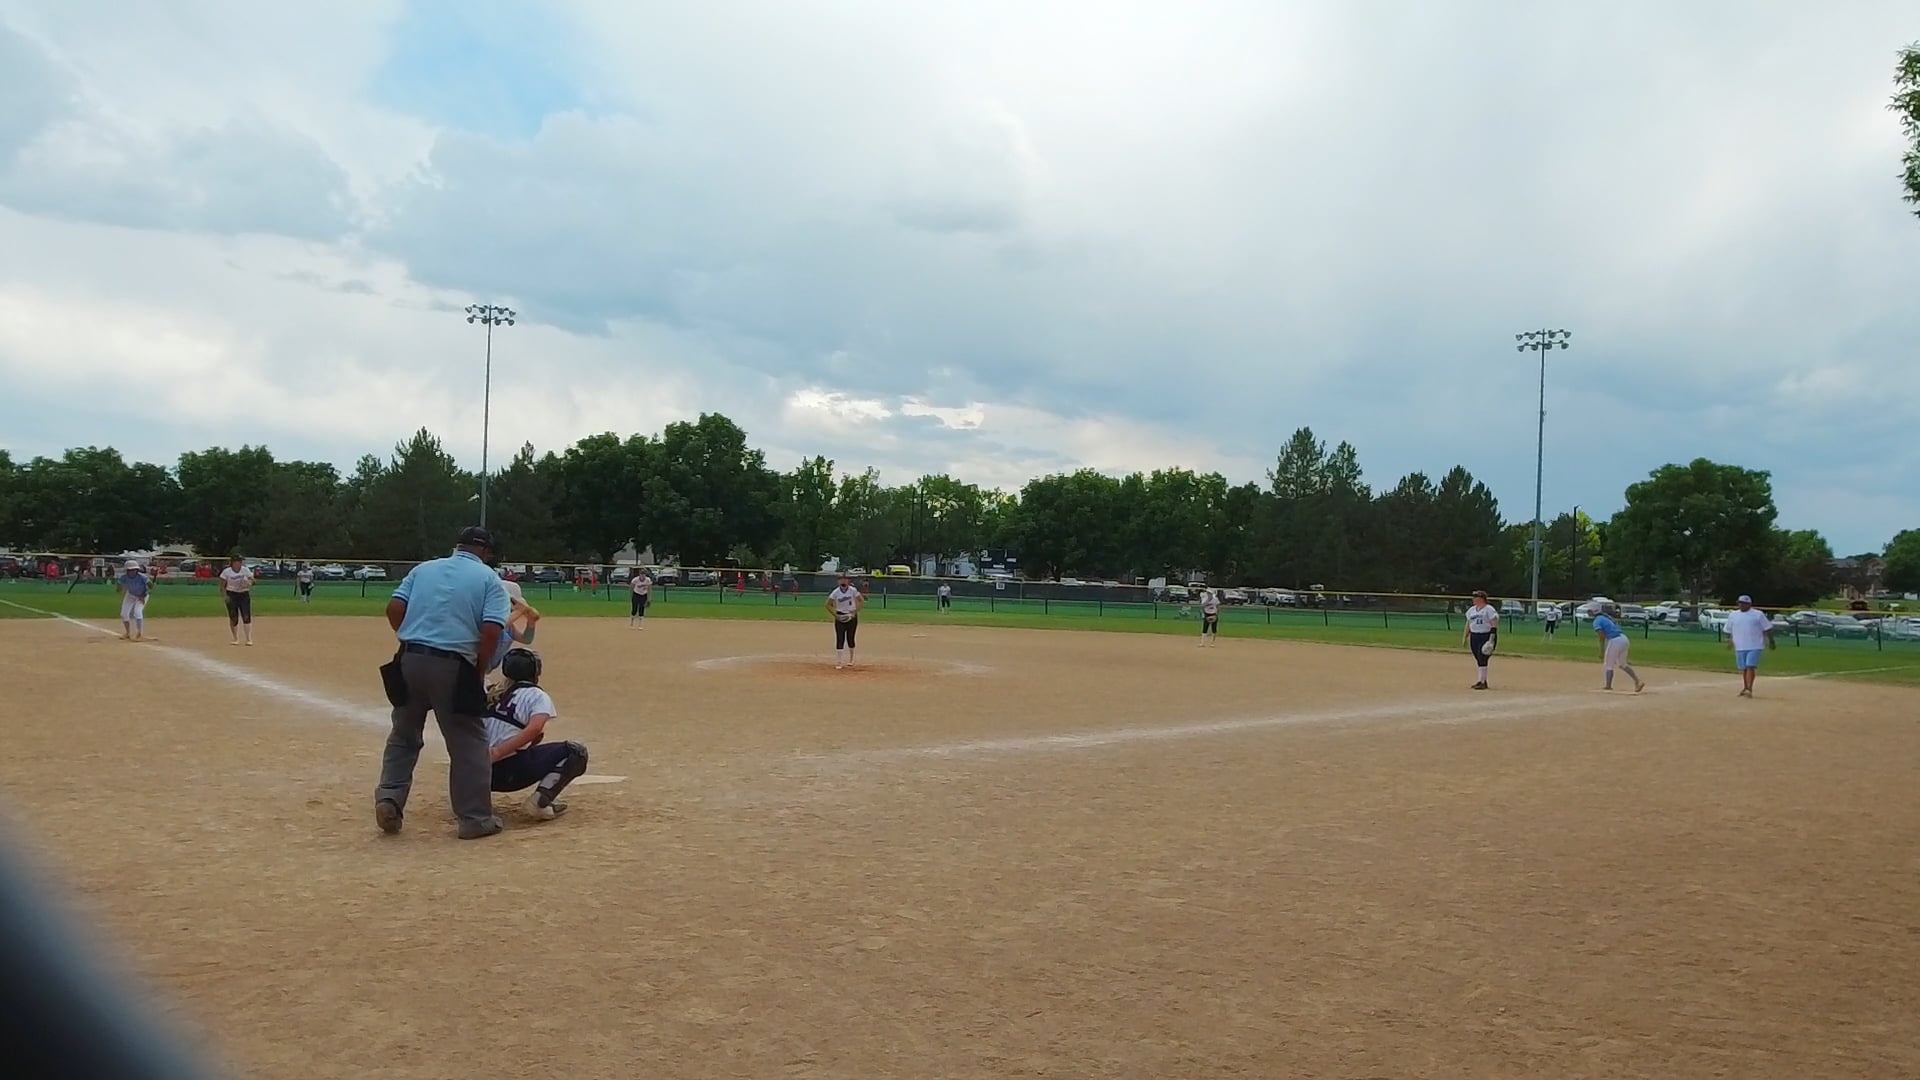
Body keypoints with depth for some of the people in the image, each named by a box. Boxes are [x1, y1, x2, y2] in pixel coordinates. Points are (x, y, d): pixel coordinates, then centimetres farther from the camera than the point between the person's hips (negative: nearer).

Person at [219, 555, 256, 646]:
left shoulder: (246, 570, 2)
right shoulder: (226, 572, -4)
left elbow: (251, 580, 4)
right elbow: (222, 585, -1)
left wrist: (248, 583, -19)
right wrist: (225, 595, -12)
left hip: (244, 595, 1)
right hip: (231, 595, -1)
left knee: (246, 617, -8)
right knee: (233, 618, 2)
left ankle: (249, 639, -5)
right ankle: (235, 639, 16)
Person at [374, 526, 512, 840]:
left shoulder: (423, 568, 16)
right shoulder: (490, 579, 4)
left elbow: (394, 609, 4)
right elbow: (492, 631, -8)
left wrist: (411, 642, 13)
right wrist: (478, 673, 1)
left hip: (410, 661, 4)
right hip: (453, 667, -4)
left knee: (404, 735, 21)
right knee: (469, 742, 5)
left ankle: (389, 798, 11)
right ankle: (475, 818, 9)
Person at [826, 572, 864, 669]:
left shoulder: (853, 590, -8)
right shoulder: (835, 592, -9)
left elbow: (862, 601, -3)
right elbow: (828, 605, -5)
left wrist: (855, 611, -14)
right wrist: (835, 615, -15)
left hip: (852, 616, 1)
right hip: (840, 617, -1)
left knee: (850, 639, 7)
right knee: (840, 639, -6)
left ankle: (851, 660, 24)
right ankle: (838, 662, -6)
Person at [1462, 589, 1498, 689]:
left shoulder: (1489, 609, -9)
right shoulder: (1471, 609, 14)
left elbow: (1494, 625, -14)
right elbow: (1468, 625, 20)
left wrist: (1491, 639, -21)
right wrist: (1465, 637, 15)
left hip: (1486, 637, -7)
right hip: (1474, 637, 7)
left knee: (1482, 659, -12)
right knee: (1479, 660, 9)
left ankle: (1482, 682, -9)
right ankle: (1482, 681, 17)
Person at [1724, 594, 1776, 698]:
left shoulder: (1758, 614, 0)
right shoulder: (1733, 615, 10)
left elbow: (1767, 628, 2)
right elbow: (1728, 630, 17)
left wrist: (1771, 642, 0)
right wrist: (1729, 640, 8)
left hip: (1754, 646, -4)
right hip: (1739, 647, 4)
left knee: (1750, 667, -14)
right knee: (1743, 668, 11)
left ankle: (1749, 689, -16)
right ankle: (1745, 688, 24)